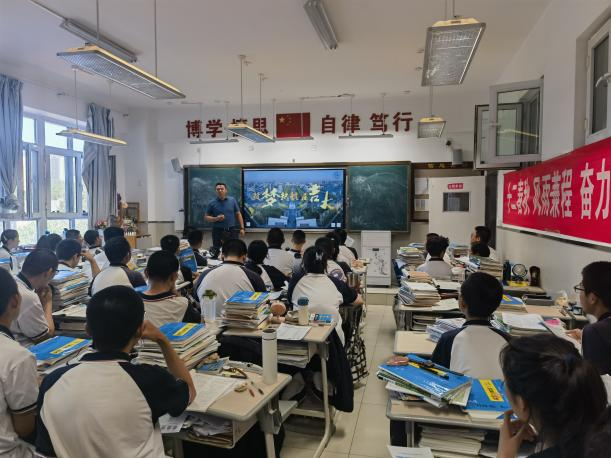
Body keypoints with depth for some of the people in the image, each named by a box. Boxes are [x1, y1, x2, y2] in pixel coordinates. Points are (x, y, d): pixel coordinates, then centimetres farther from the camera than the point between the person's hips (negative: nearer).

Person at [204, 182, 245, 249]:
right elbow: (206, 217, 5)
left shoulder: (232, 200, 5)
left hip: (232, 231, 1)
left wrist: (242, 228, 2)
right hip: (218, 231, -1)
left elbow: (238, 214, 8)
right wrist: (216, 218, -13)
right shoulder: (212, 203, 2)